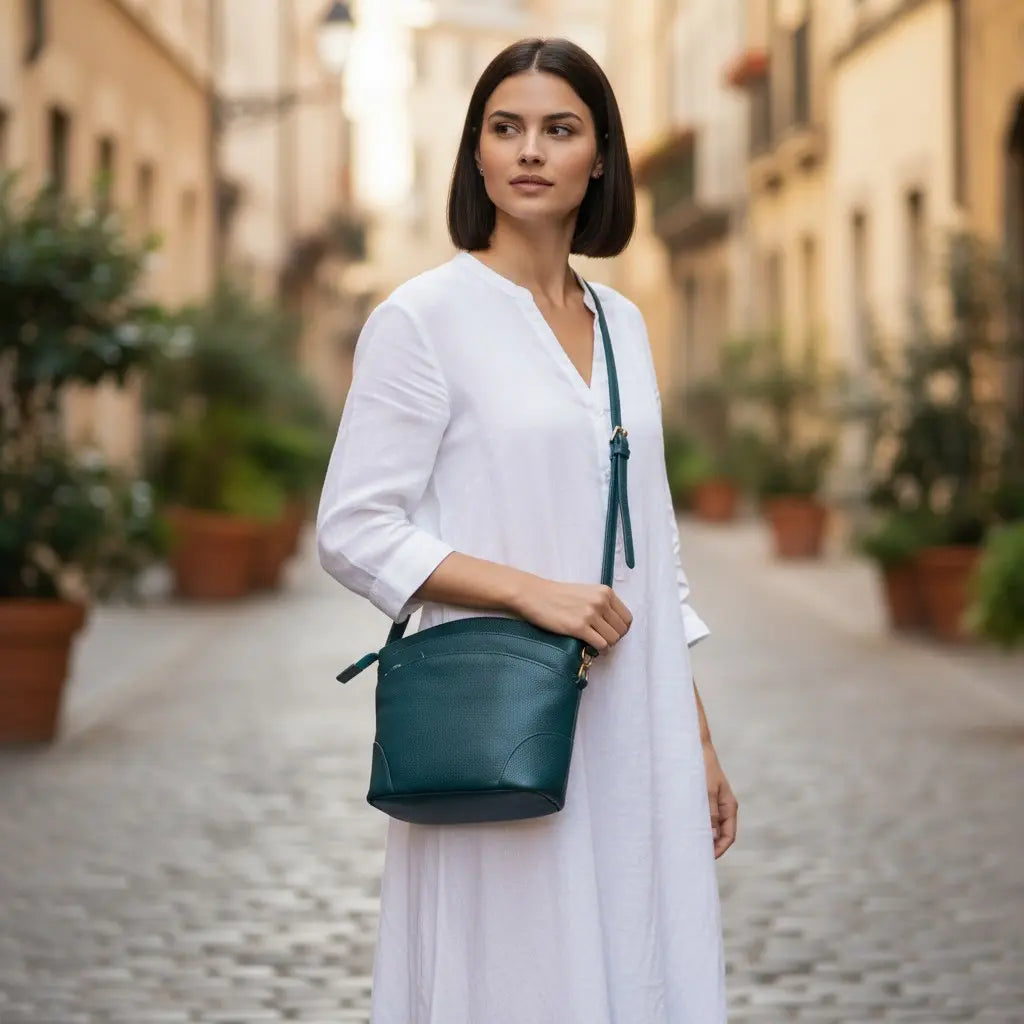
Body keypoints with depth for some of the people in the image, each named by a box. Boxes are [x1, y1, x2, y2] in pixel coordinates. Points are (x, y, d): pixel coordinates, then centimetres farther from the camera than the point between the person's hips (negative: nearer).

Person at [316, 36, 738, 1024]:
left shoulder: (622, 323, 13)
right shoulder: (422, 315, -5)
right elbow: (353, 532, -8)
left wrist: (698, 739, 14)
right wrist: (532, 591, -17)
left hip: (634, 734, 6)